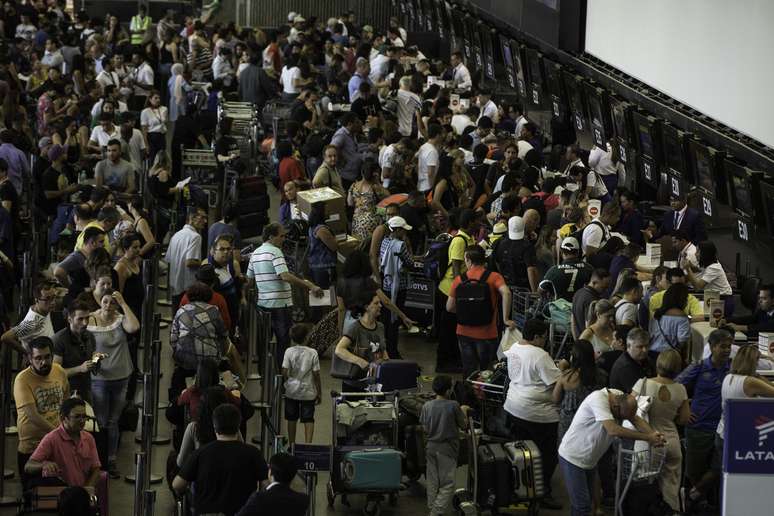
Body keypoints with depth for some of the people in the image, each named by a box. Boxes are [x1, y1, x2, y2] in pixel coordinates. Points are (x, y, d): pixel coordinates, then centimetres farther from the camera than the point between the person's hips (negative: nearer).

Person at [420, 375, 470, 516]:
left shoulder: (427, 406, -3)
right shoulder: (453, 405, -15)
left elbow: (425, 429, 4)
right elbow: (464, 425, -5)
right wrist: (463, 411, 12)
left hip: (431, 446, 5)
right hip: (447, 448, -5)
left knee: (432, 481, 15)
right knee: (447, 484, -1)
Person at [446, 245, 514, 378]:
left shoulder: (459, 280, -1)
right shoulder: (493, 277, -7)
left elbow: (450, 307, 1)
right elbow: (506, 293, -25)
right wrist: (506, 319, -20)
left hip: (464, 332, 2)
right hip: (486, 334, -2)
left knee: (468, 372, 13)